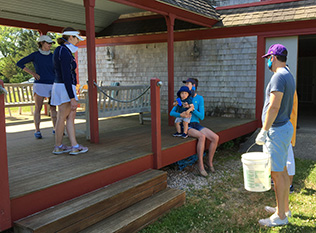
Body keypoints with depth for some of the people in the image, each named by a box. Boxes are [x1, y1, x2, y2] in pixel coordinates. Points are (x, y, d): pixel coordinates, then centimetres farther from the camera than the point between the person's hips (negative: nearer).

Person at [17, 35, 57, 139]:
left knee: (53, 108, 5)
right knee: (38, 108, -1)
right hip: (40, 85, -3)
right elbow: (19, 63, 3)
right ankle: (37, 131, 5)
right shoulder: (35, 55, 1)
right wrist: (32, 73, -4)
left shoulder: (52, 56, 9)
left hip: (52, 85, 3)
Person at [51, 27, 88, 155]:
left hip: (60, 87, 10)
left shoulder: (60, 50, 13)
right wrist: (72, 98, -23)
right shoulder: (65, 53, -18)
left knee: (71, 116, 9)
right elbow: (66, 77, -23)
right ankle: (58, 146, 15)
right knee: (62, 118, 2)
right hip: (65, 89, -10)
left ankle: (74, 146, 10)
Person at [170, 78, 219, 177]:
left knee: (215, 138, -20)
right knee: (202, 137, -35)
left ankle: (210, 162, -3)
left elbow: (201, 117, -6)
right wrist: (181, 114, -27)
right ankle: (201, 165, -26)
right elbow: (172, 113, -5)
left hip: (196, 125, 3)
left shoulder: (200, 98, 1)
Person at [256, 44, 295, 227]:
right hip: (284, 127, 10)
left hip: (277, 130, -10)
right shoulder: (289, 76, 15)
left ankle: (280, 216, 6)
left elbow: (274, 107, -24)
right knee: (282, 171, 18)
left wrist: (263, 131, -20)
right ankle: (285, 208, 30)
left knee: (278, 174, -3)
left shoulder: (279, 76, -17)